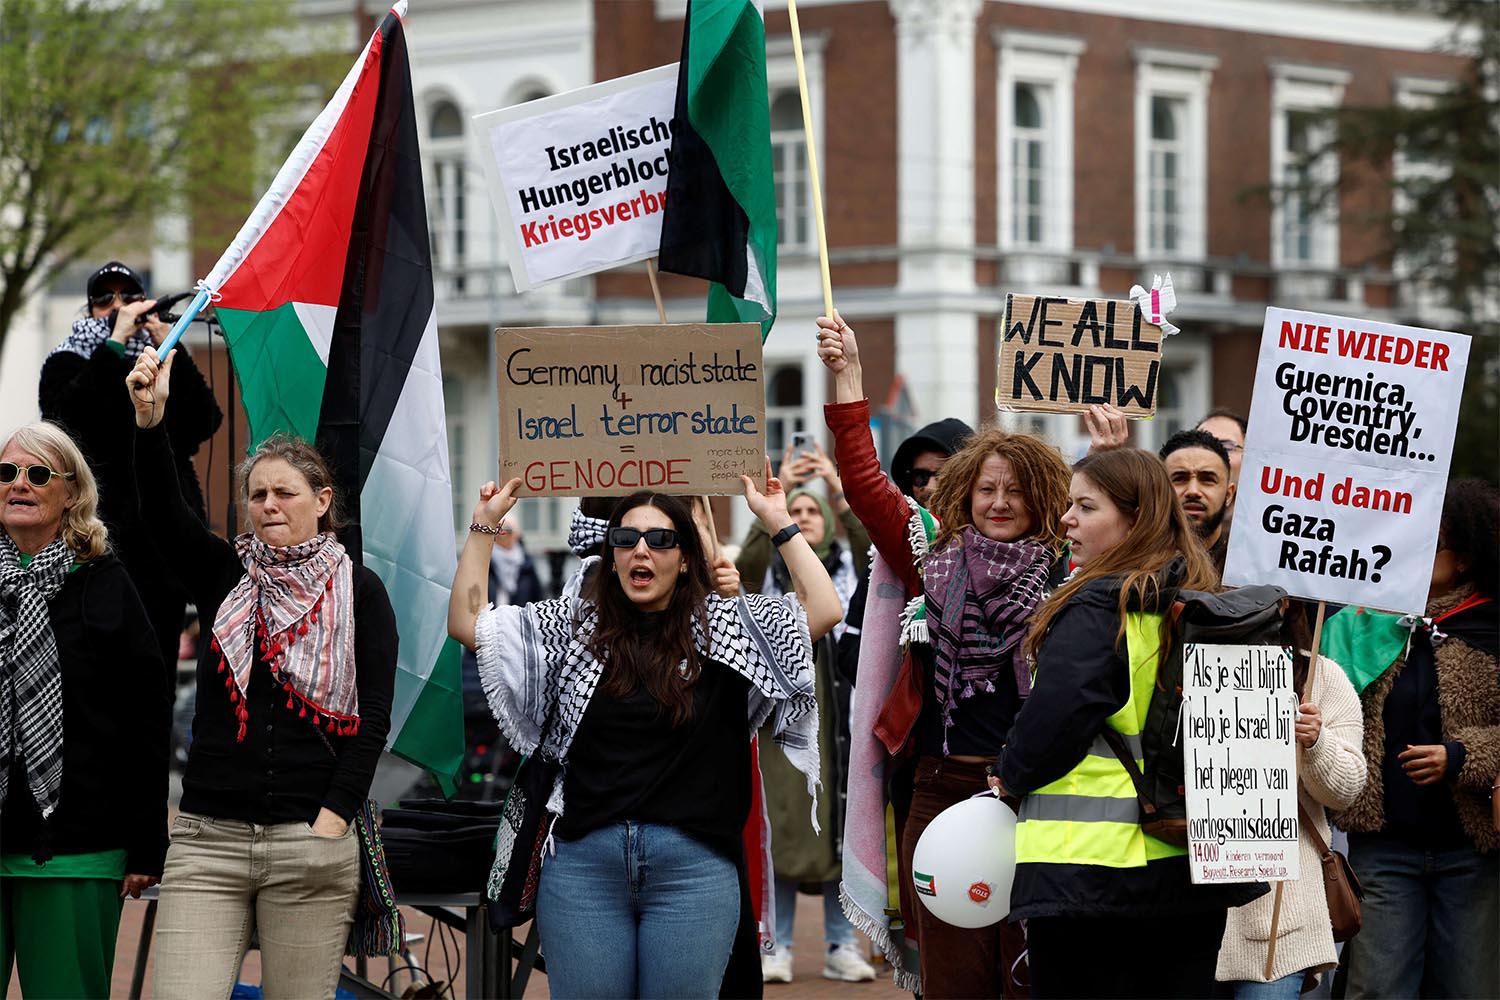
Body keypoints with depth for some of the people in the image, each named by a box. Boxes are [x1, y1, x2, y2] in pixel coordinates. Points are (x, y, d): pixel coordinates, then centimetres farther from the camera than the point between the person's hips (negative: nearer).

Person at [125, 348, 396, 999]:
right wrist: (149, 420, -23)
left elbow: (373, 718, -1)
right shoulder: (223, 575, 11)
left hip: (310, 845, -2)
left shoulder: (358, 592, 5)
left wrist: (333, 817, -11)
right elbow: (163, 508, -7)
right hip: (206, 840, 2)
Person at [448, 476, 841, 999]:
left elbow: (823, 611, -3)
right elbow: (466, 622, 9)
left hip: (693, 863, -1)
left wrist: (779, 523, -3)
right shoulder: (574, 625, 12)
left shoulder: (725, 624, 7)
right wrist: (485, 524, 5)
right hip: (583, 861, 1)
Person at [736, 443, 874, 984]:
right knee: (782, 827, -3)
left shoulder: (847, 568, 12)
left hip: (839, 713, 1)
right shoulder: (769, 571, 8)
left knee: (842, 828, 2)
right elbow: (747, 558, -14)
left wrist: (838, 492, -21)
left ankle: (842, 947, 8)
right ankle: (778, 947, 2)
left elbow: (874, 549, -9)